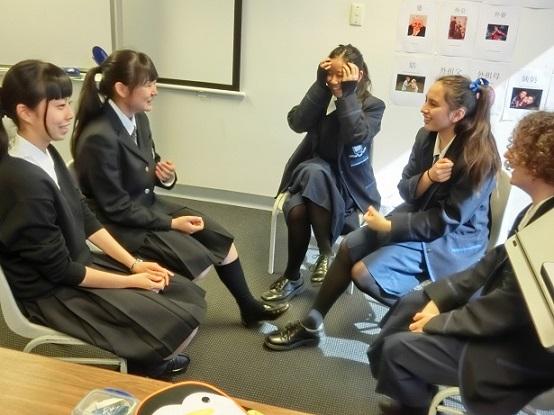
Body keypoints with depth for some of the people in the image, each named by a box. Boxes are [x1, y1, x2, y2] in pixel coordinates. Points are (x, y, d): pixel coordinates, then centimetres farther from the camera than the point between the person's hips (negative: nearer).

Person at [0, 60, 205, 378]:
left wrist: (134, 263, 0)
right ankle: (141, 373, 21)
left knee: (191, 298, 5)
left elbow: (86, 220, 8)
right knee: (182, 324, -10)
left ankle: (151, 359, 30)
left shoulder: (46, 154, 1)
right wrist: (132, 281, -12)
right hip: (54, 293, -8)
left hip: (79, 262, 9)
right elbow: (61, 271, -22)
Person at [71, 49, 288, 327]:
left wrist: (165, 175, -11)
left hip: (148, 204, 8)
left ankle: (249, 307, 23)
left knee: (221, 239, 3)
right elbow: (117, 208, -23)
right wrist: (172, 223, -19)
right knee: (198, 261, -17)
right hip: (120, 223, -8)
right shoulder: (98, 138, -27)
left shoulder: (138, 118, -1)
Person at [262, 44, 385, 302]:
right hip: (311, 173, 3)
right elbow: (298, 123, -14)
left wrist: (346, 94, -21)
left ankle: (327, 253, -23)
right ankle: (292, 277, -9)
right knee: (296, 210, -30)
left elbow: (357, 137, -24)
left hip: (349, 182, -2)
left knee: (315, 173, -36)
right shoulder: (323, 95, 3)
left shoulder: (373, 105, -4)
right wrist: (321, 84, -16)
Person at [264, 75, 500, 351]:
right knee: (349, 247, -4)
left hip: (451, 240, -7)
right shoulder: (426, 136, -4)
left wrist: (387, 225, -21)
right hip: (416, 215, 7)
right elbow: (406, 191, 0)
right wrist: (429, 177, -23)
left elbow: (446, 221, -21)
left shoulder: (479, 158, -24)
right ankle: (311, 325, 7)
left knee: (364, 273, -18)